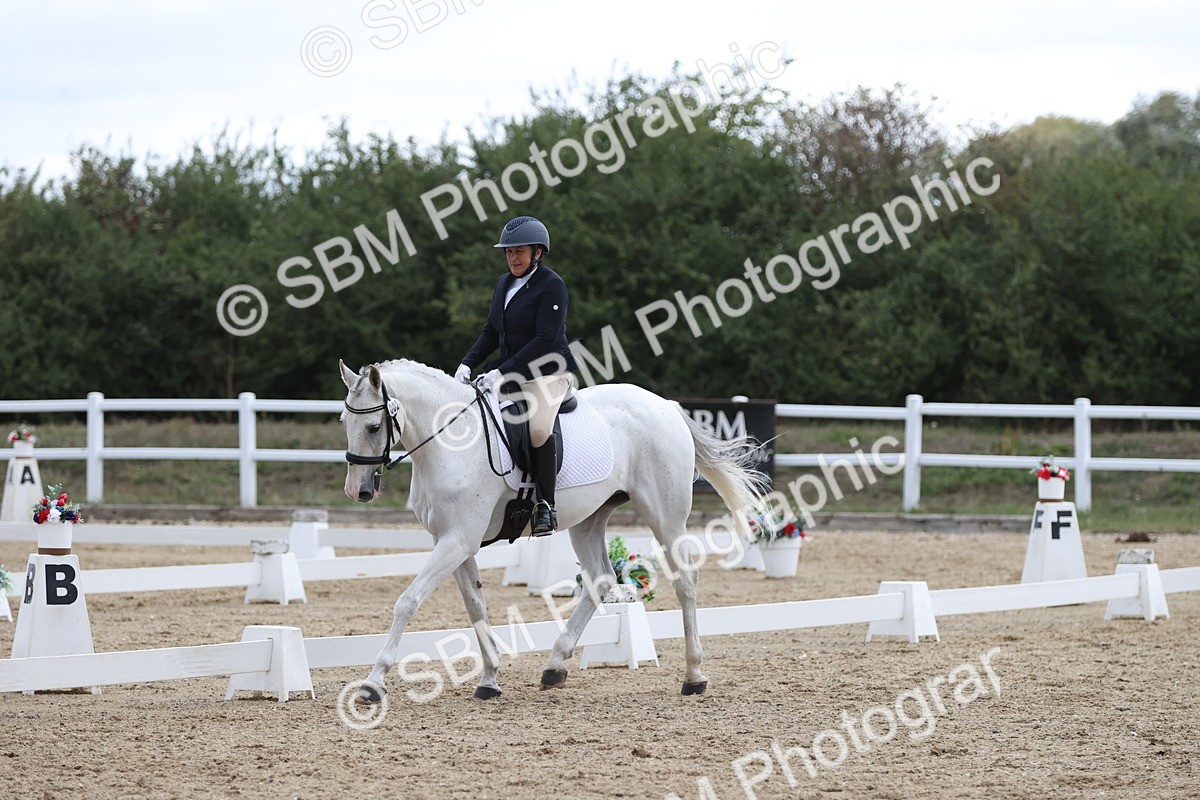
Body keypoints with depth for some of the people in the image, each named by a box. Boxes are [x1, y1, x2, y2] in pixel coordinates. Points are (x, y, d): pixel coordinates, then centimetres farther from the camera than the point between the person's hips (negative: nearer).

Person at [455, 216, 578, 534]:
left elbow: (545, 340, -19)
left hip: (548, 372, -8)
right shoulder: (504, 284, 13)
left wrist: (502, 373, -23)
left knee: (539, 429, -31)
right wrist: (467, 364, 1)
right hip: (510, 371, 8)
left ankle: (546, 505, -18)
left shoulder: (551, 285, -12)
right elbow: (491, 332, 18)